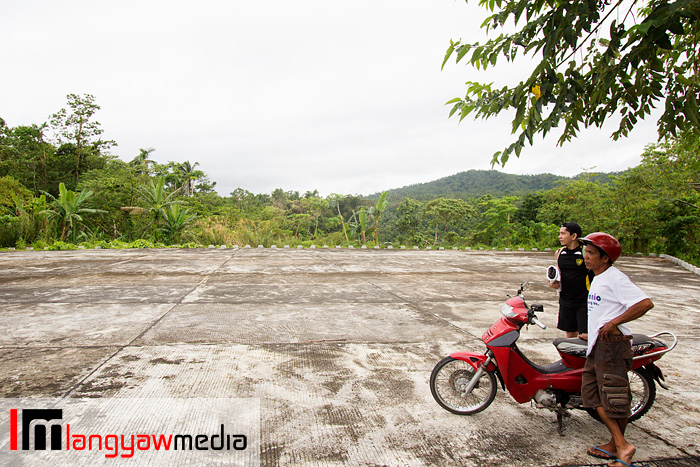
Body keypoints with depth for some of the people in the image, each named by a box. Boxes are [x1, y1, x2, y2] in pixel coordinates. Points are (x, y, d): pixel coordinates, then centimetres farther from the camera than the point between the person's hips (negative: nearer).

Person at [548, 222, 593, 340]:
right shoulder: (559, 253, 6)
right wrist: (555, 283, 1)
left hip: (584, 302, -5)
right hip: (565, 301, 5)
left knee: (585, 337, -8)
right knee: (570, 336, 13)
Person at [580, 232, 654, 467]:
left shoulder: (615, 278, -13)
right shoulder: (598, 279, 18)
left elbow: (645, 303, -24)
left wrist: (614, 322, -25)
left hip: (612, 342, -10)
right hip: (598, 344, 10)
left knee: (614, 396, -3)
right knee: (591, 391, 7)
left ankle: (619, 446, 9)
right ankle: (619, 444, 15)